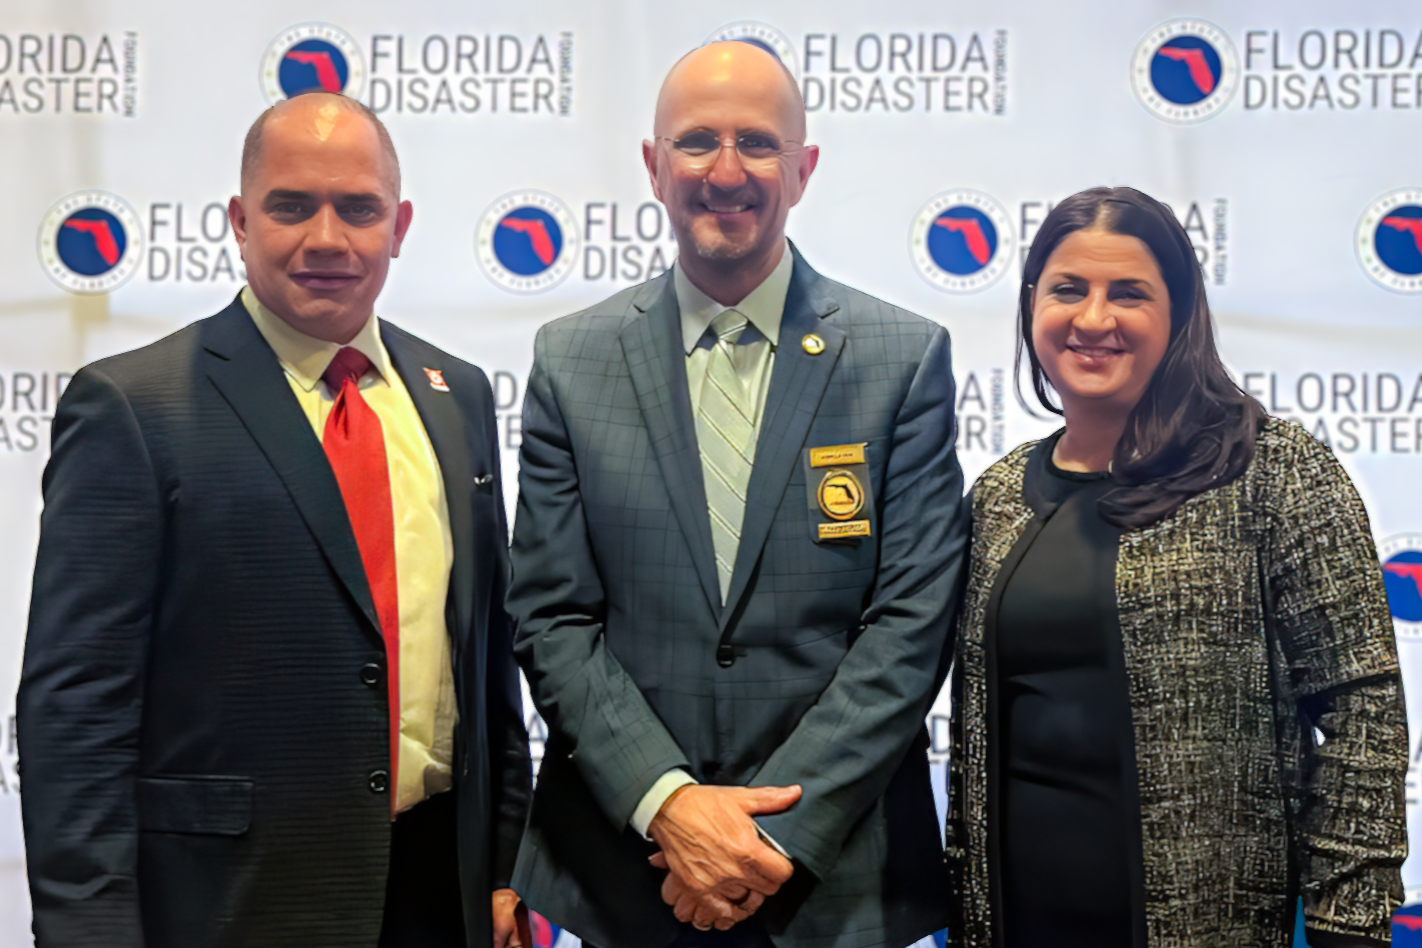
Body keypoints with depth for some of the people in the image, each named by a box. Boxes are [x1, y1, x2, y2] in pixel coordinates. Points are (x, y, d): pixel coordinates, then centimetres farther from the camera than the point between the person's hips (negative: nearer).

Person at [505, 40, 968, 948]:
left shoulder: (906, 357, -3)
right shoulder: (571, 360, 1)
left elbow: (912, 622, -7)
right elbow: (552, 618, -2)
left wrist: (782, 832, -13)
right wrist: (668, 803, -13)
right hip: (625, 864, 1)